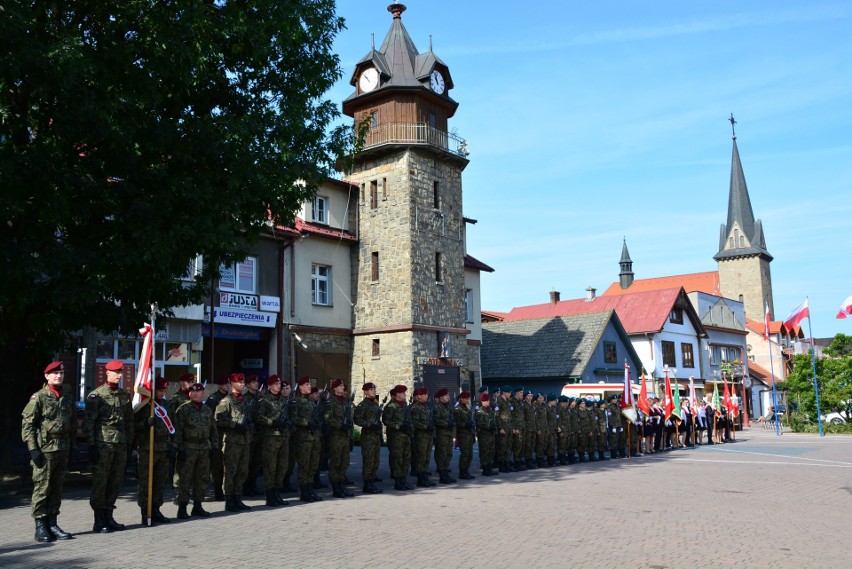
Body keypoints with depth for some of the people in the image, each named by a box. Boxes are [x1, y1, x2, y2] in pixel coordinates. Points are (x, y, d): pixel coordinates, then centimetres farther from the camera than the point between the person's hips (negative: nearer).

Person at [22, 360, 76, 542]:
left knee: (57, 489, 9)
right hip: (44, 450, -6)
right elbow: (27, 424, -9)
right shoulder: (38, 397, -5)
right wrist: (33, 449, -14)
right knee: (42, 488, -2)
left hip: (63, 451, 6)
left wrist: (73, 446, 14)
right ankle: (40, 527, 4)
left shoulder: (67, 398, 13)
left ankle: (52, 524, 17)